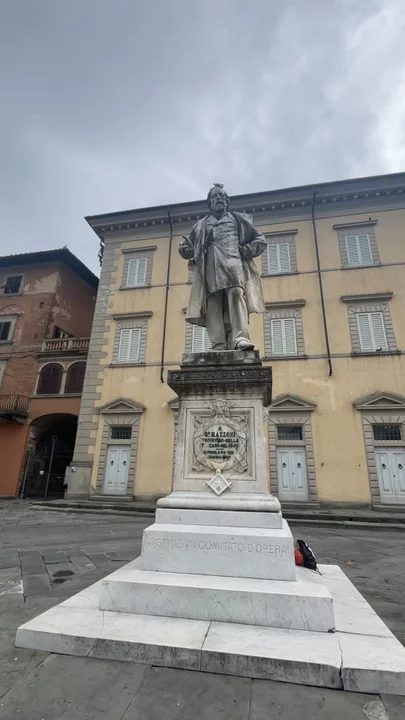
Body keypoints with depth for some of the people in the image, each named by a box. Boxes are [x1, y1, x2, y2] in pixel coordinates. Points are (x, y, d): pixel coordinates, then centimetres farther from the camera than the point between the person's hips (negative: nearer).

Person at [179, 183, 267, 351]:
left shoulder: (238, 219, 27)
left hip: (232, 263, -1)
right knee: (213, 304, -16)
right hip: (209, 267, 2)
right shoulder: (200, 225, 32)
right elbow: (188, 250, 29)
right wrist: (186, 249, 3)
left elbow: (260, 240, 22)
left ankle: (240, 338, -39)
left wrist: (246, 250, 1)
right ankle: (219, 347, -24)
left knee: (236, 295, -26)